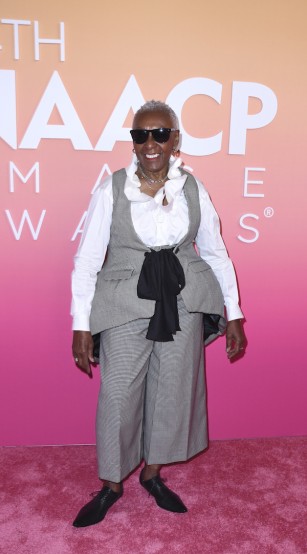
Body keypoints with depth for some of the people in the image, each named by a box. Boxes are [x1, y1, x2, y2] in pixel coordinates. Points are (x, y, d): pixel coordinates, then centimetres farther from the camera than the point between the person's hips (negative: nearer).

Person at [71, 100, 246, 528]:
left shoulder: (193, 189, -1)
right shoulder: (112, 190, -8)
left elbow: (216, 253, 5)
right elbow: (87, 261, -6)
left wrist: (233, 315, 5)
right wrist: (81, 325, -8)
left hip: (183, 306, 3)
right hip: (126, 306, -2)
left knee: (173, 392, 13)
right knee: (118, 396, 6)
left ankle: (153, 474, 38)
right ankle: (111, 485, 32)